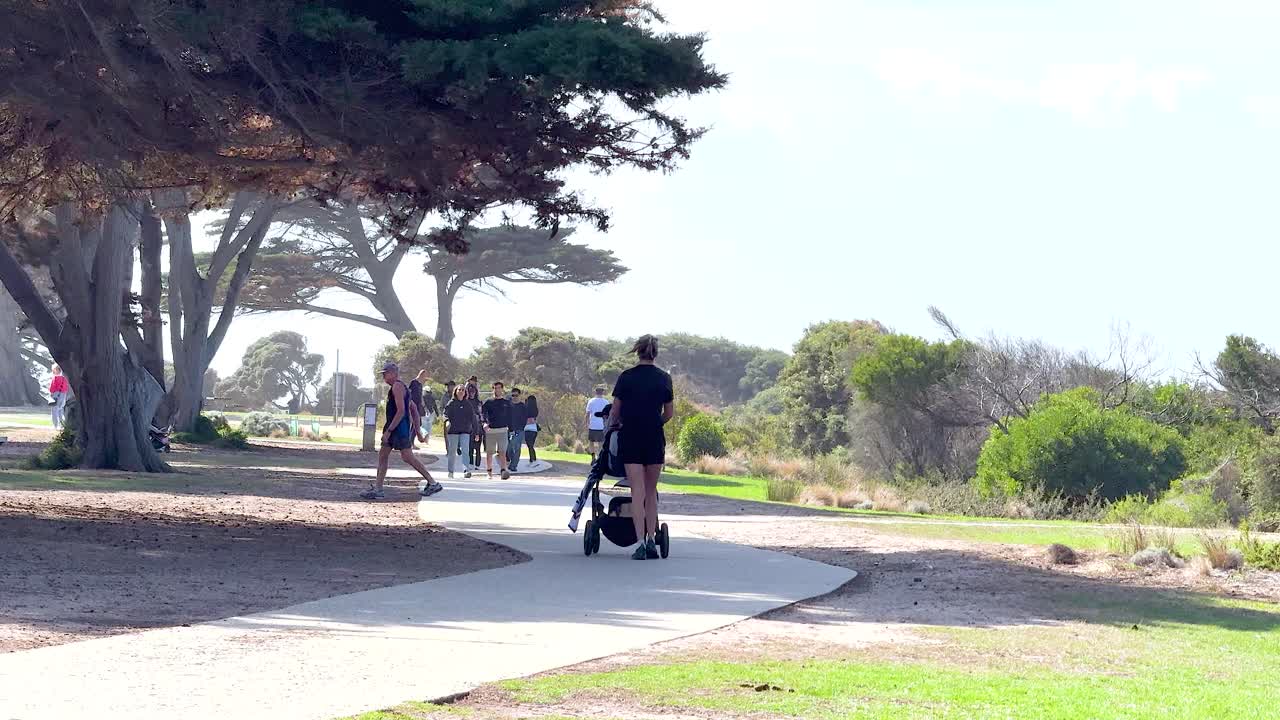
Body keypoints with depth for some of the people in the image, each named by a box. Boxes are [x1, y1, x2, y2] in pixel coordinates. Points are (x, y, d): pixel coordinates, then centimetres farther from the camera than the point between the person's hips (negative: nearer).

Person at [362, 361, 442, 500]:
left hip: (399, 427, -11)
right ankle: (377, 488, 8)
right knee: (382, 455, 8)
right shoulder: (395, 387, 18)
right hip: (394, 427, 11)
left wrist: (388, 431, -23)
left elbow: (401, 411, -22)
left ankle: (433, 483, -3)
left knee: (407, 457, -9)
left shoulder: (397, 387, -15)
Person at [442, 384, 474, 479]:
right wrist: (447, 421, -27)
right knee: (452, 452, 7)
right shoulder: (451, 403, 3)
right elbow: (446, 413, -5)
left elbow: (472, 418, 13)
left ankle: (466, 470, -23)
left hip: (465, 431, 1)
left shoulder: (467, 404, 10)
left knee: (465, 451, -14)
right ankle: (450, 471, 20)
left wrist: (475, 430, 12)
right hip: (453, 430, -1)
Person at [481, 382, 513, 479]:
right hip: (490, 430, 0)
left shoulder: (507, 403, 12)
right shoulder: (488, 402, 6)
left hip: (502, 430, 0)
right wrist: (485, 422, -28)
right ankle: (489, 472, 16)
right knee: (489, 453, 6)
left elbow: (509, 418, 16)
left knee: (502, 452, -13)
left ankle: (504, 471, -24)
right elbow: (482, 412, -8)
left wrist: (510, 430, 12)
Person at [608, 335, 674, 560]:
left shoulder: (626, 377, -3)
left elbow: (615, 411, 2)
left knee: (638, 492, -4)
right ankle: (651, 541, 8)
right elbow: (669, 413, 9)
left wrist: (613, 423, 23)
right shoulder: (664, 379, 3)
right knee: (651, 492, 11)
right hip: (655, 440, 2)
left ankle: (640, 543, -12)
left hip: (630, 439, -1)